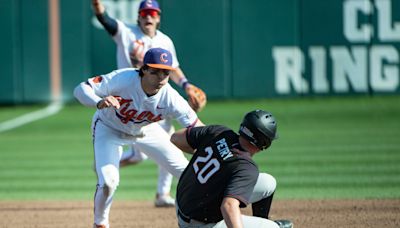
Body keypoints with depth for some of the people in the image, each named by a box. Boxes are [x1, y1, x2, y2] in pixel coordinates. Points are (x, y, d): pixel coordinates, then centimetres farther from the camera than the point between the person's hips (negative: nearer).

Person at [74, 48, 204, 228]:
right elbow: (81, 89, -37)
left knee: (188, 173, 2)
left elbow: (197, 128, -29)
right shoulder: (123, 79, -38)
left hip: (146, 131, 3)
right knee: (108, 181, -21)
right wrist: (99, 102, -59)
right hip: (109, 129, -3)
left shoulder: (171, 99, -31)